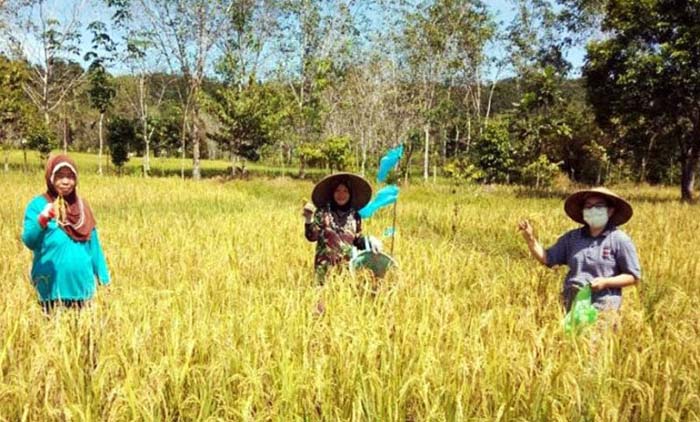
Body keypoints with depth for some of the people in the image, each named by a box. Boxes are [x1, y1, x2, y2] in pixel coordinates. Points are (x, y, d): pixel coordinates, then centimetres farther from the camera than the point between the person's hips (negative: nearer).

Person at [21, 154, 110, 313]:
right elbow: (29, 242, -17)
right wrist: (42, 221, -35)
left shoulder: (82, 206, 8)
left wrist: (104, 279, 9)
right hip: (52, 288, -4)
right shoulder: (38, 205, -4)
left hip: (82, 286, 4)